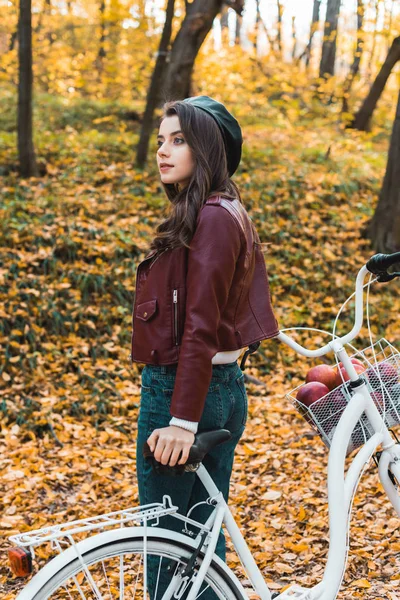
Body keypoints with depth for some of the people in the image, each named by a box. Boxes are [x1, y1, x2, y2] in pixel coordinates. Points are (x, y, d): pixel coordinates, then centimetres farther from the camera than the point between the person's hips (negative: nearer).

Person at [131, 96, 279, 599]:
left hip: (181, 391, -10)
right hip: (223, 388, 10)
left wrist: (182, 419, -24)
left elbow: (200, 326, -22)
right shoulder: (225, 214, 14)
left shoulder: (210, 218, -16)